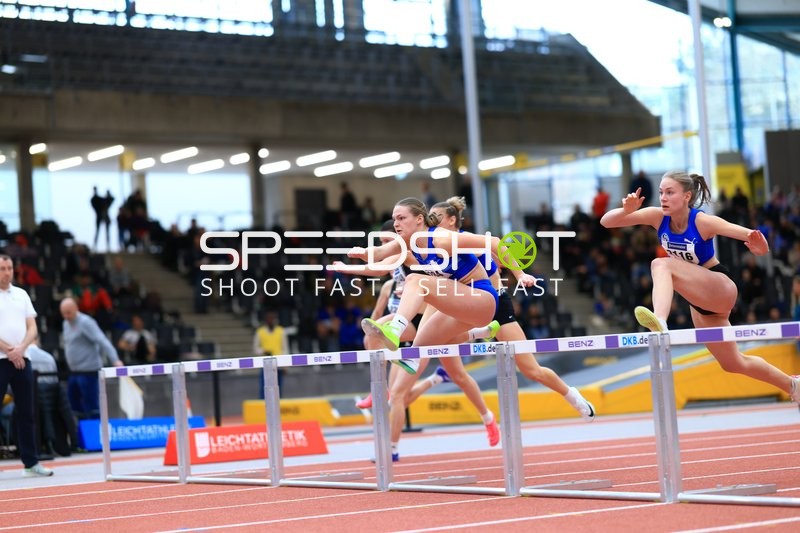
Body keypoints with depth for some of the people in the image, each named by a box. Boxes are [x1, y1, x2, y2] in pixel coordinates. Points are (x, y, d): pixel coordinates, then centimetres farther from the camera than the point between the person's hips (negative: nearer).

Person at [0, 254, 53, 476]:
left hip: (22, 359, 5)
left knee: (26, 413, 6)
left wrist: (20, 348, -8)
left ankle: (31, 462, 11)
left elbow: (32, 328, 9)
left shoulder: (21, 294, 13)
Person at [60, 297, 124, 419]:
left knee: (91, 407, -8)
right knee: (74, 404, 11)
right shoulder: (66, 324, 14)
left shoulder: (85, 322, -13)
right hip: (74, 372, 9)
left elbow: (102, 341, -23)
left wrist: (115, 360, -35)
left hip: (88, 371, -9)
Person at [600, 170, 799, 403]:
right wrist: (626, 210, -34)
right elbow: (606, 222, -12)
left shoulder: (703, 222, -23)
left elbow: (755, 241, -31)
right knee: (733, 363, 19)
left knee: (661, 265, -32)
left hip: (720, 289, -7)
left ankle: (659, 321, -58)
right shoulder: (658, 217, -9)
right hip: (699, 302, 7)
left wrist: (759, 245, -56)